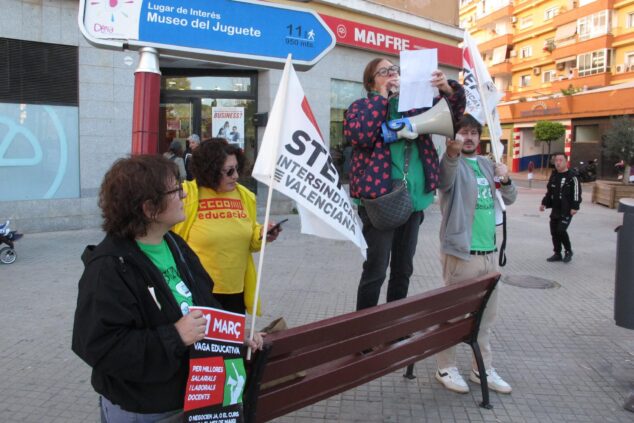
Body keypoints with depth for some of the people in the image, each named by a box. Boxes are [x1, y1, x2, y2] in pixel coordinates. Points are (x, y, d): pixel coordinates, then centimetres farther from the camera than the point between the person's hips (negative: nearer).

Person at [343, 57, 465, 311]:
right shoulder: (361, 106, 2)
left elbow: (453, 111, 16)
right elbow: (360, 136, -18)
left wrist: (448, 90, -6)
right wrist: (381, 98, -9)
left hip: (413, 199, 6)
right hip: (379, 198, -5)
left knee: (403, 268, 14)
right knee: (376, 269, -4)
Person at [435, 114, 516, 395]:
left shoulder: (487, 165, 13)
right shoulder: (453, 164, -7)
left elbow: (509, 200, 19)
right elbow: (445, 177, -33)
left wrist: (506, 180, -3)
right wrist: (452, 151, -55)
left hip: (490, 252, 7)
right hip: (461, 253, -7)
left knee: (487, 315, 16)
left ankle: (482, 368, 30)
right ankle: (446, 368, 19)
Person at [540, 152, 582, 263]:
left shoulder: (572, 177, -9)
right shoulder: (553, 175, 12)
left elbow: (576, 193, -13)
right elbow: (549, 191, 20)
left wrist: (575, 207, -18)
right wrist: (544, 203, 13)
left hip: (566, 210, -7)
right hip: (555, 209, 7)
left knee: (561, 230, -14)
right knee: (554, 232, 7)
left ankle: (568, 251, 8)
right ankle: (557, 254, 19)